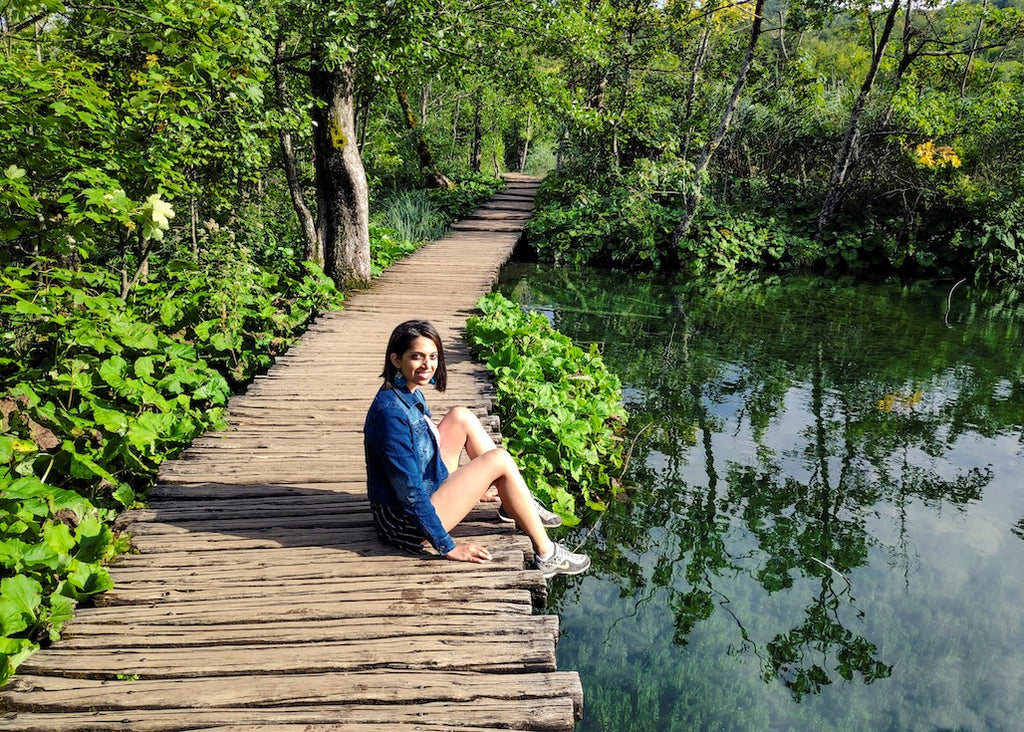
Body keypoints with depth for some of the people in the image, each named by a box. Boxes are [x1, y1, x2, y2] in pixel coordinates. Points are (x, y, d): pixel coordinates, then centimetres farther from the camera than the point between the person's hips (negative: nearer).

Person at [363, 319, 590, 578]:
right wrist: (447, 547, -21)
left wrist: (479, 485, 25)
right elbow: (409, 491, -26)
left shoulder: (410, 393, 2)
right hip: (406, 524, -10)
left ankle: (514, 504, 12)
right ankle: (547, 555, -5)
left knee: (461, 417, 6)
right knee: (500, 460, -14)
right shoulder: (391, 412, -27)